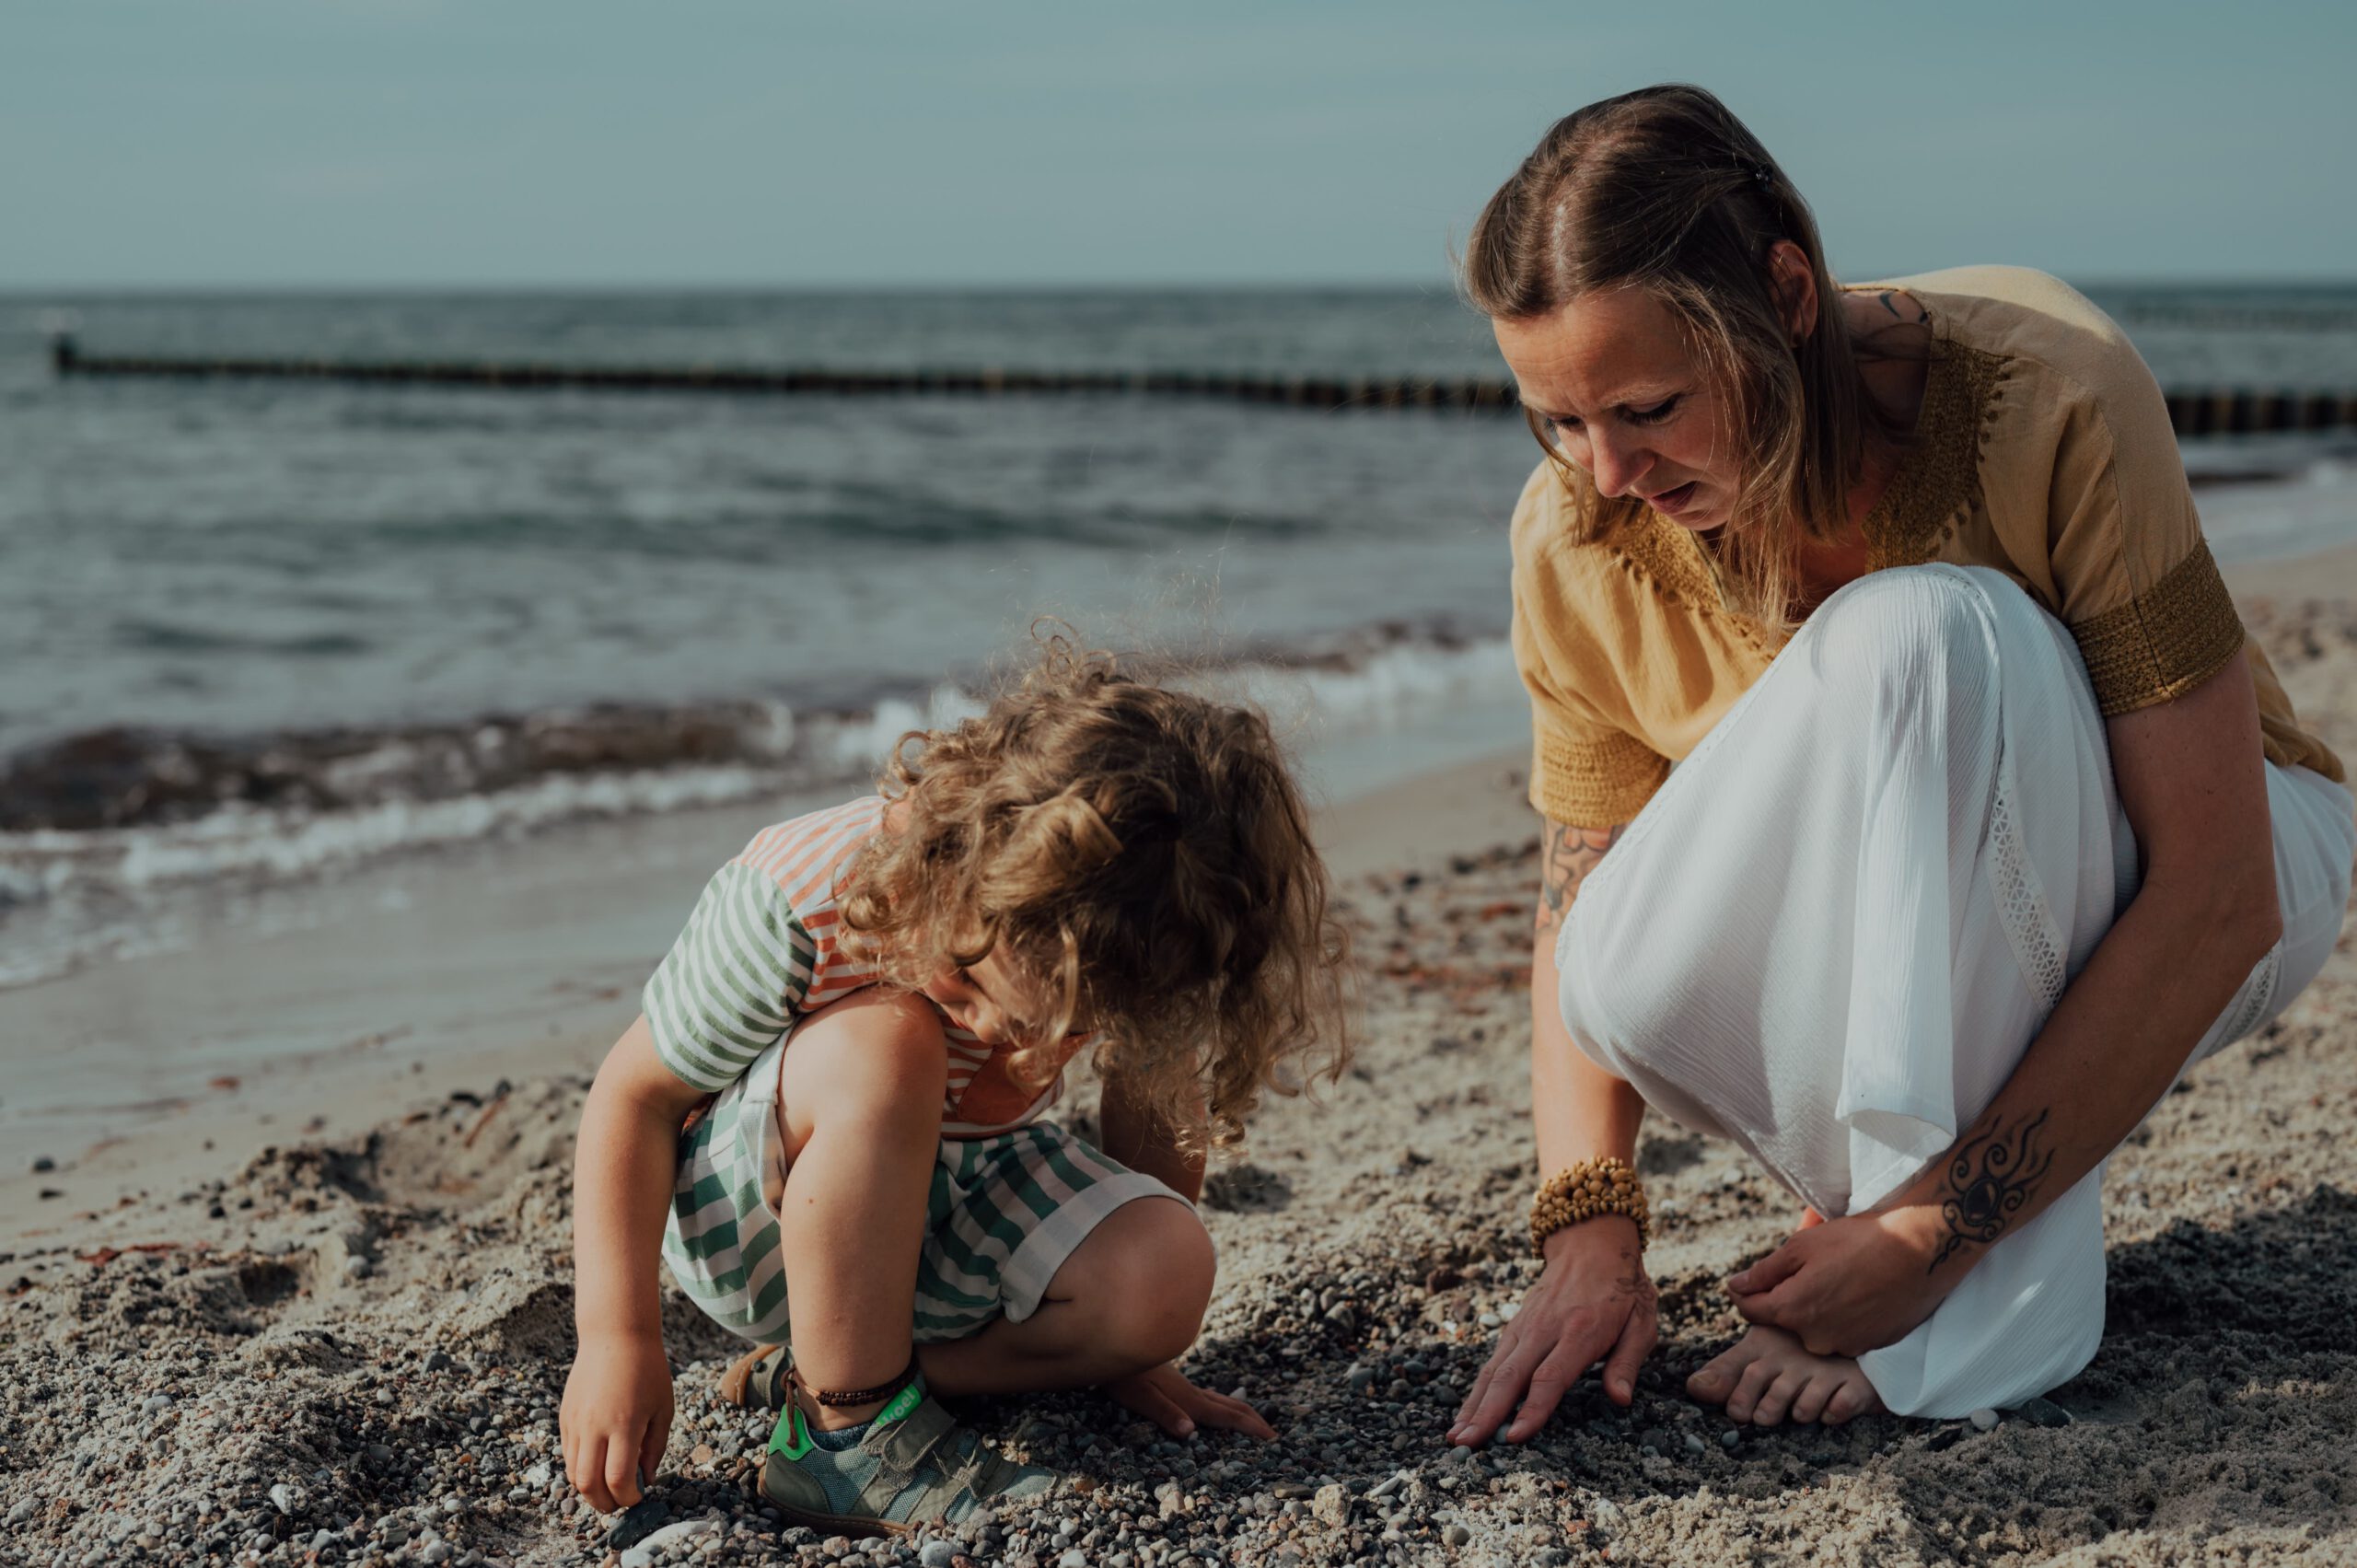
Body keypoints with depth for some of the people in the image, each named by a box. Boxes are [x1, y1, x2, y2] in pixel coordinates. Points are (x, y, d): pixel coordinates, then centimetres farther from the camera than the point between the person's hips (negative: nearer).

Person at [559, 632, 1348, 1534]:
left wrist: (1132, 1345, 0)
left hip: (958, 1205, 4)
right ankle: (846, 1428, -23)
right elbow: (637, 1093, -20)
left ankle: (806, 1370, -8)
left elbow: (1161, 1113, -6)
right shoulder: (797, 907, -32)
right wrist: (617, 1337, -25)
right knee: (881, 1046, -37)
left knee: (1166, 1272, -25)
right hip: (755, 1214, -4)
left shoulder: (1138, 938, -23)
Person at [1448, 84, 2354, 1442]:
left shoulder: (2046, 398, -29)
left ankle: (2008, 1286, -26)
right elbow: (1579, 915, -5)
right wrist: (1592, 1232, -23)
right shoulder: (1580, 541, -17)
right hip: (1897, 937, 3)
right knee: (1639, 978, -31)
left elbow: (2216, 898, -29)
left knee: (1915, 638, -35)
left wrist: (1935, 1237, -32)